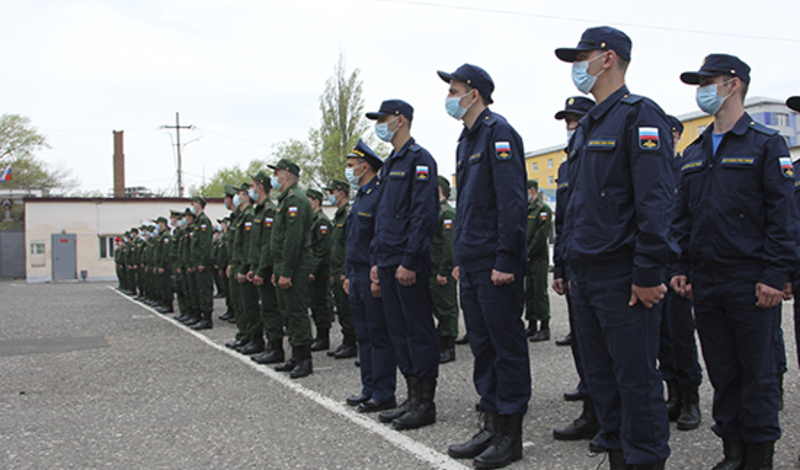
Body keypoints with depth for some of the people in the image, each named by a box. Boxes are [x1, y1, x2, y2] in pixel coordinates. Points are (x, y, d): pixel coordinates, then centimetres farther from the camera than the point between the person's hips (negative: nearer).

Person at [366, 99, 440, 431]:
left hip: (409, 263, -9)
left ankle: (426, 404, 6)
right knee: (399, 330, 12)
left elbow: (423, 214, -17)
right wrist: (377, 260, 17)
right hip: (388, 263, 10)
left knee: (419, 331, -2)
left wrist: (410, 261, -21)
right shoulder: (389, 164, 20)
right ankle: (413, 398, 21)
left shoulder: (419, 159, -9)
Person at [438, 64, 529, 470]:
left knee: (506, 345, 0)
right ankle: (491, 426, 24)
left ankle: (510, 435, 10)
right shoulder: (466, 140, 19)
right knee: (482, 344, 13)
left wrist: (506, 261, -21)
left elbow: (512, 201, -18)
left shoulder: (498, 132, -10)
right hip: (471, 265, 10)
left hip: (496, 265, -9)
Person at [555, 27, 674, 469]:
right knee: (600, 376, 14)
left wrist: (649, 273, -20)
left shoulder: (639, 116, -8)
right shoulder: (585, 128, 19)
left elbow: (655, 201, -16)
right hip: (585, 276, 9)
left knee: (636, 378, -2)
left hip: (622, 277, -9)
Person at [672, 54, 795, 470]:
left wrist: (775, 275, -14)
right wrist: (680, 267, 8)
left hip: (750, 281, -5)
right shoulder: (693, 154, 15)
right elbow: (681, 216, 16)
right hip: (705, 281, 5)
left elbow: (782, 214, -8)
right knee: (721, 371, 10)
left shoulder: (766, 145, -2)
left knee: (757, 370, 2)